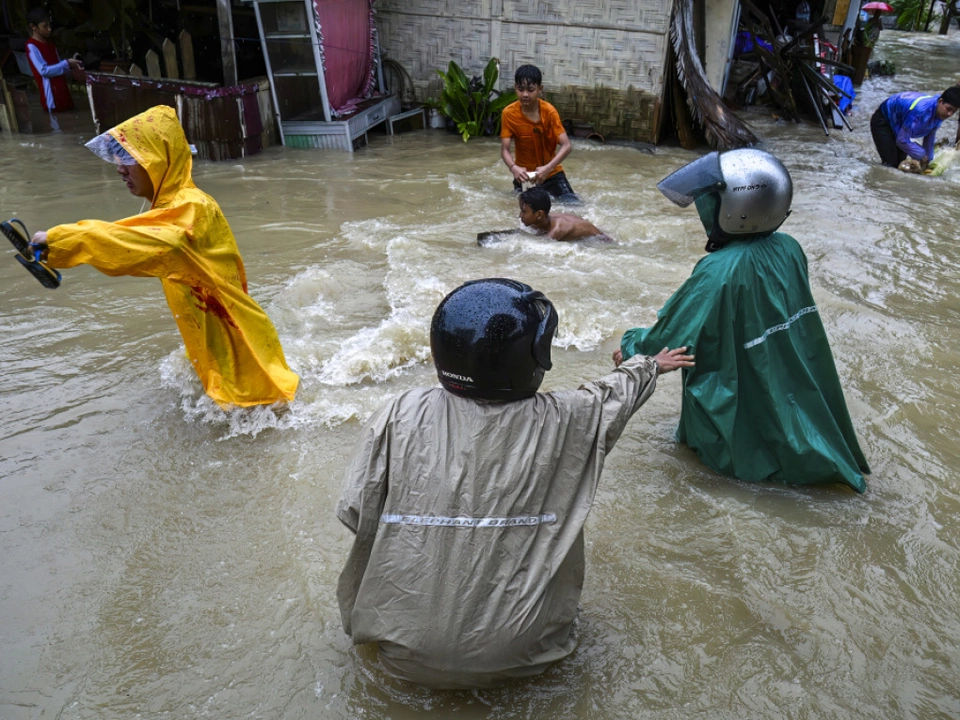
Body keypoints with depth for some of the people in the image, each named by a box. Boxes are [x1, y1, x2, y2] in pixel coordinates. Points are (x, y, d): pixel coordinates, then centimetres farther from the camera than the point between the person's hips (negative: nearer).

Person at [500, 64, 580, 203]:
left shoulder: (549, 111, -15)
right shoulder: (509, 113, -13)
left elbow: (566, 146, -21)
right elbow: (504, 150, -16)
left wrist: (548, 168, -37)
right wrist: (514, 168, -37)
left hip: (551, 173, -1)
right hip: (524, 175, 1)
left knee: (574, 205, -10)